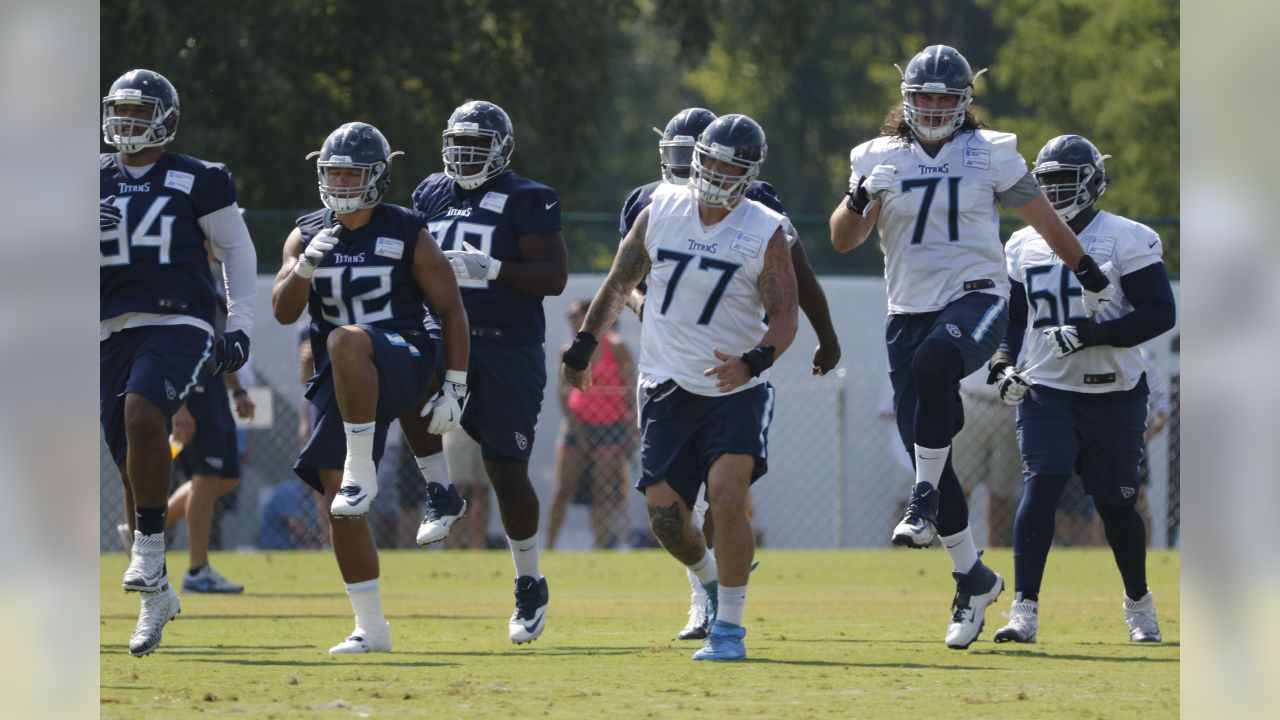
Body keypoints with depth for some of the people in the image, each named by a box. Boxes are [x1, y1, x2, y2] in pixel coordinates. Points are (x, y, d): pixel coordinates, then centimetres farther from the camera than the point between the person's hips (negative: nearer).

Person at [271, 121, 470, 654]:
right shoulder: (306, 236, 9)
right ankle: (371, 630, 9)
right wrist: (306, 265, -21)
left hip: (402, 363, -5)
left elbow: (451, 311, 1)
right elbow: (284, 312, -2)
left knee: (345, 341, -39)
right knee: (341, 508, -1)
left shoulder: (406, 235, -2)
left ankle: (361, 469, -31)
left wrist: (454, 389, -4)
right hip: (341, 385, 5)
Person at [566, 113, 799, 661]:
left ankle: (729, 625, -7)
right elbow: (620, 284, 13)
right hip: (667, 391, 3)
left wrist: (753, 361, -27)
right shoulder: (661, 212, 0)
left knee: (728, 500, -19)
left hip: (735, 393, -3)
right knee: (665, 516, 0)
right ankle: (709, 579, 32)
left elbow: (784, 318, -8)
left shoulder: (765, 233, -8)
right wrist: (582, 346, 12)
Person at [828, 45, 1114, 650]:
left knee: (934, 361, -38)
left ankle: (926, 499, -27)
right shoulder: (880, 158, 6)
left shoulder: (990, 154, 2)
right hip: (909, 310, 3)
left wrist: (1089, 275, 22)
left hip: (975, 297, -3)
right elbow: (842, 241, 0)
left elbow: (1044, 219, 14)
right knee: (924, 446, 0)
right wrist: (861, 197, -20)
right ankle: (973, 578, 13)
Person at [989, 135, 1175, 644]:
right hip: (1046, 393, 2)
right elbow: (1012, 317, 19)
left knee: (1115, 502, 10)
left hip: (1113, 395, -2)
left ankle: (1138, 603, 33)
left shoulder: (1126, 240, -7)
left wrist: (1091, 333, -22)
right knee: (1040, 486, -17)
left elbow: (1160, 312, -13)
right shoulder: (1024, 247, 8)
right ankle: (1024, 610, -21)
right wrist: (1004, 365, -1)